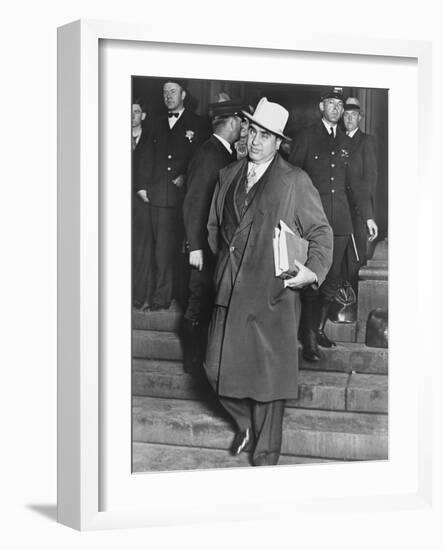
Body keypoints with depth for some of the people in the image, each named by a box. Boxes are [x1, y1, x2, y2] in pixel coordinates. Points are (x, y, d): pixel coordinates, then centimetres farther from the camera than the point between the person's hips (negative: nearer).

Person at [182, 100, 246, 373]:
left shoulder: (225, 153, 10)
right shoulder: (208, 154, -16)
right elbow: (194, 202, -18)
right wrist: (195, 247, -19)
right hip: (207, 243, -8)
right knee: (201, 303, 1)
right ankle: (194, 364, 11)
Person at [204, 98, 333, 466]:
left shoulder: (295, 181, -2)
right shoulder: (228, 176, 12)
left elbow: (321, 232, 0)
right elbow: (214, 226, 24)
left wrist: (314, 270, -13)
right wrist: (223, 261, 12)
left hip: (273, 296, -4)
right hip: (230, 291, 4)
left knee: (268, 374, 1)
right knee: (219, 367, 3)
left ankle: (266, 452, 16)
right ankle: (246, 424, 31)